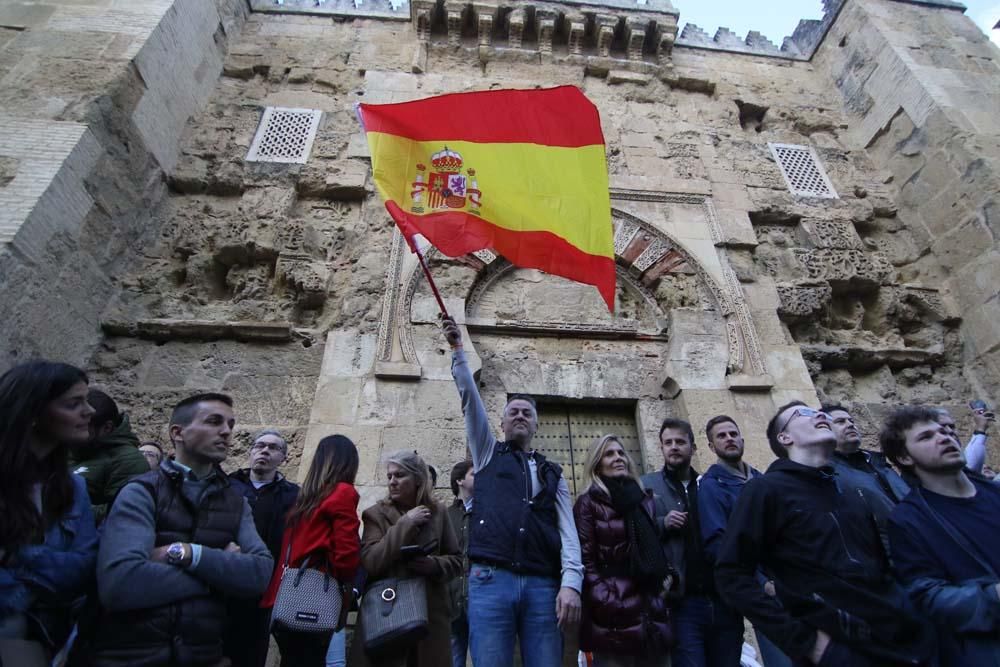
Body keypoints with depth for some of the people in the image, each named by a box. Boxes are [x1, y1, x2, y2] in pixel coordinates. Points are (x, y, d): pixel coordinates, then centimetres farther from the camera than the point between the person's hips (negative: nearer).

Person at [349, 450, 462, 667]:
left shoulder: (437, 512, 5)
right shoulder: (376, 514, 0)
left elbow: (456, 560, 7)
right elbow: (369, 562, -13)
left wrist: (433, 565, -13)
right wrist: (405, 524, -16)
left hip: (429, 614, 2)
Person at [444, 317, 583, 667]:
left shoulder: (552, 473, 19)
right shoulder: (488, 453, 16)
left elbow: (567, 531, 8)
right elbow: (469, 397, 7)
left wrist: (571, 583, -6)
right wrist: (458, 350, 2)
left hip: (542, 585, 2)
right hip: (490, 579, -1)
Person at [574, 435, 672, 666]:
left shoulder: (645, 500, 16)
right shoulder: (589, 503, -3)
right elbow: (585, 560, -9)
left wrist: (668, 574, 4)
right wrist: (606, 604, -16)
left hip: (654, 609, 6)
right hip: (615, 612, -5)